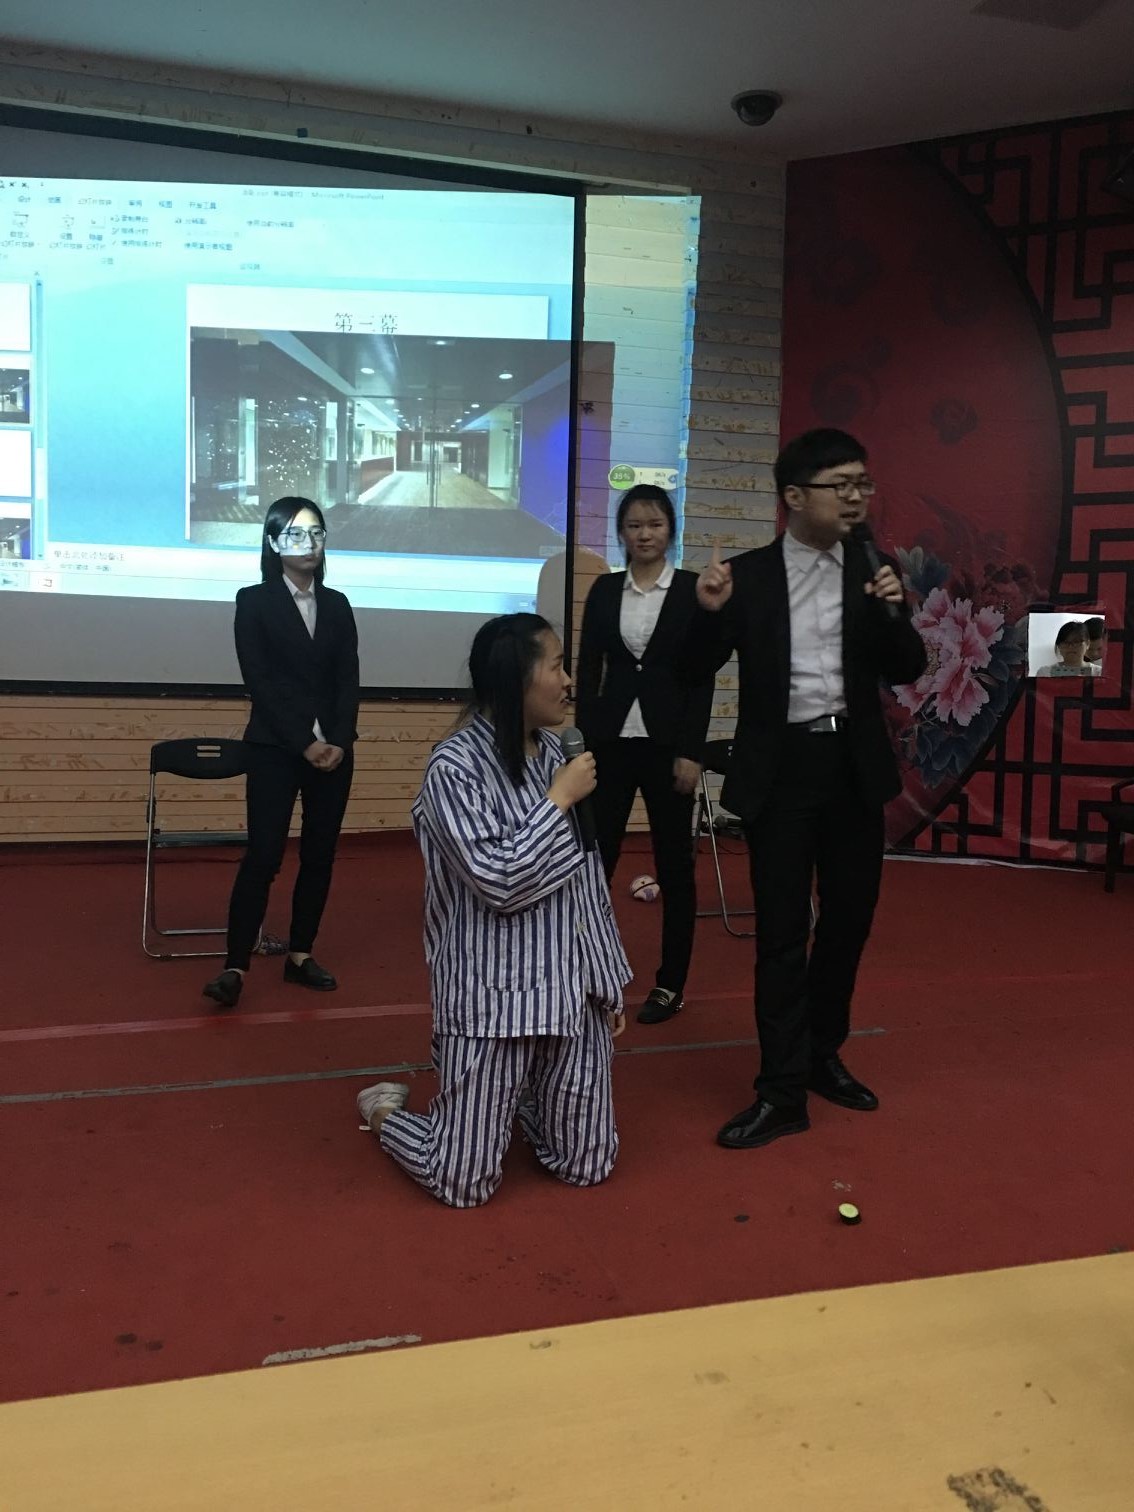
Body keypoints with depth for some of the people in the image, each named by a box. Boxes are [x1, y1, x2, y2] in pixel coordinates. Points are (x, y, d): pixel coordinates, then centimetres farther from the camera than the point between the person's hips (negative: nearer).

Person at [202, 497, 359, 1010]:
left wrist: (339, 741, -10)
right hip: (274, 747, -4)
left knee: (320, 855, 6)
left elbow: (348, 679, 6)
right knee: (263, 855, -10)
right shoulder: (254, 601, 2)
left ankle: (300, 955, 17)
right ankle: (235, 967, -6)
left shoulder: (337, 605, 13)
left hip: (334, 748, 4)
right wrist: (304, 742, -15)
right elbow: (259, 680, -7)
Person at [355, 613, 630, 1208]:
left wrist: (610, 981, 13)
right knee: (465, 1183, 2)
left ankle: (517, 1098, 39)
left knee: (587, 1166, 10)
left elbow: (587, 880, 10)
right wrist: (561, 799, -15)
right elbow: (499, 882, -21)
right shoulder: (454, 767, -14)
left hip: (573, 991, 6)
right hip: (494, 997, -6)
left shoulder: (552, 753, 6)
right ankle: (385, 1108, 30)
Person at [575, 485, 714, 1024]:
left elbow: (703, 676, -5)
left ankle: (671, 984, 18)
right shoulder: (604, 589, 8)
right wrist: (582, 741, 1)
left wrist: (690, 751, -10)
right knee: (595, 857, 0)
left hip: (667, 741, -2)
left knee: (673, 863, 6)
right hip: (611, 740, 3)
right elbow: (589, 671, 7)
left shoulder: (693, 589, -1)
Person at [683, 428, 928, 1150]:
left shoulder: (875, 570, 4)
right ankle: (783, 1090, 12)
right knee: (782, 929, 2)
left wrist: (893, 611, -17)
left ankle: (823, 1052, 35)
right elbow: (701, 667, -2)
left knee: (850, 917, 14)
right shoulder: (749, 574, -2)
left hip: (855, 763, 3)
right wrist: (709, 611, -21)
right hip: (782, 765, -3)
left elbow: (907, 671, 2)